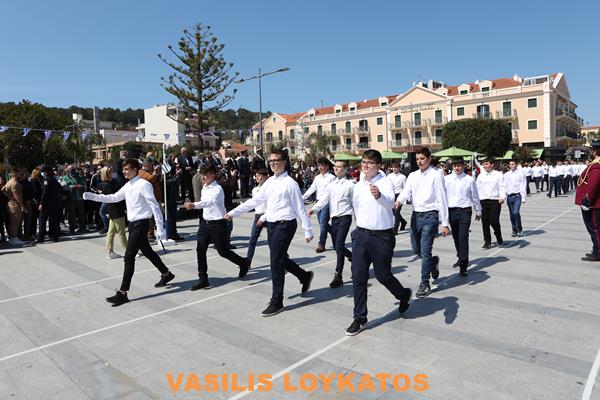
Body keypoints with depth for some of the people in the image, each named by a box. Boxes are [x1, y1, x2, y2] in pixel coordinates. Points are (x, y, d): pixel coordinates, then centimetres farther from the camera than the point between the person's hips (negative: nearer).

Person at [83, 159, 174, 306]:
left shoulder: (143, 184, -15)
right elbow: (114, 198, 22)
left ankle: (123, 293, -2)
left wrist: (160, 228, -20)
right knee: (147, 251, 19)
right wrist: (93, 196, 12)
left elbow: (154, 206, -17)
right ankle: (166, 274, 37)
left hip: (141, 224, -9)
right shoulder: (127, 186, 9)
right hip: (133, 224, 9)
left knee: (129, 257, -8)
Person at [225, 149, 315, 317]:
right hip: (271, 225, 7)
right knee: (281, 259, 17)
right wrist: (233, 212, 12)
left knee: (276, 262, -4)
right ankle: (305, 276, 41)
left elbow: (300, 208, -9)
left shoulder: (290, 183, -10)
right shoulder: (269, 182, 11)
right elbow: (255, 201, 14)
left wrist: (308, 231, -8)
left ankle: (277, 302, 9)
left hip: (284, 225, -7)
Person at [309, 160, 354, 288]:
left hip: (344, 217, -6)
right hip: (334, 218, 6)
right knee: (336, 247, 13)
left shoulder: (350, 185, -2)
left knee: (339, 246, -13)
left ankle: (338, 276, -6)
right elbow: (324, 200, 2)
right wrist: (313, 209, -15)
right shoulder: (331, 185, 11)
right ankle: (354, 258, 41)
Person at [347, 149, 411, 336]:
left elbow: (390, 202, -34)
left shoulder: (385, 182, -13)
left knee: (383, 275, 8)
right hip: (361, 234, 5)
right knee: (358, 276, 1)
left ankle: (404, 294, 41)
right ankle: (360, 318, 14)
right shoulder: (358, 185, 6)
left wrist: (379, 195, -55)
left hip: (382, 236, -5)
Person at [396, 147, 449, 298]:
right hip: (416, 215, 6)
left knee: (425, 250, -6)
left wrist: (445, 223, -8)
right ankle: (433, 261, 44)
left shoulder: (436, 175, -5)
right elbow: (406, 191, -2)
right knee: (416, 249, 14)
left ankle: (425, 283, 8)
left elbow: (442, 199, -6)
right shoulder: (413, 175, 12)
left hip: (430, 215, -6)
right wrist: (398, 201, -27)